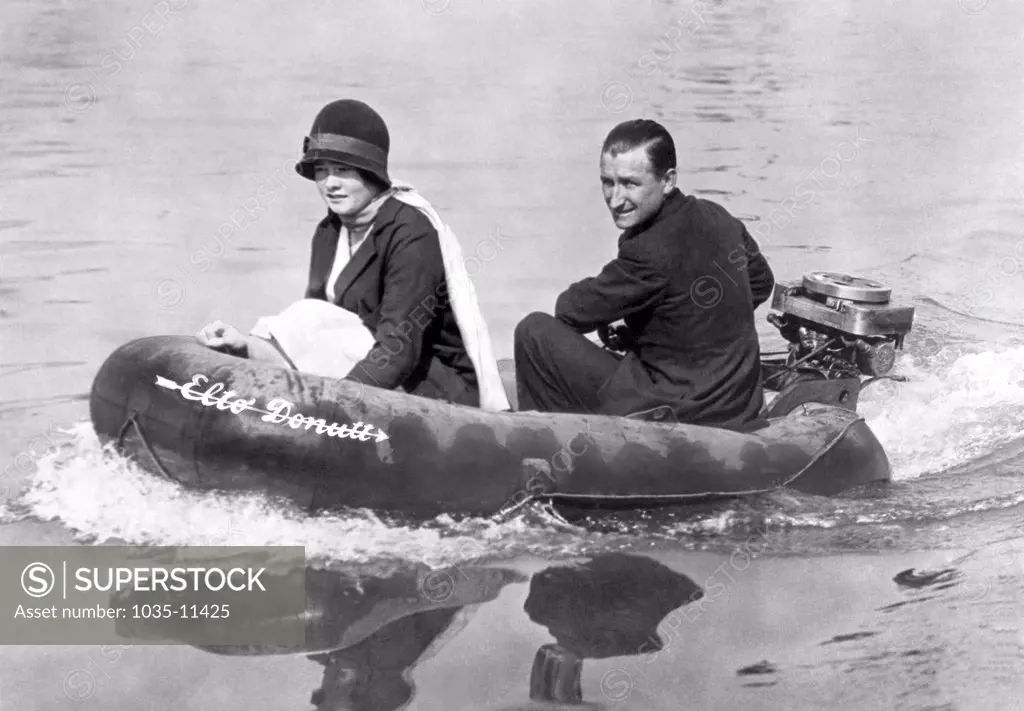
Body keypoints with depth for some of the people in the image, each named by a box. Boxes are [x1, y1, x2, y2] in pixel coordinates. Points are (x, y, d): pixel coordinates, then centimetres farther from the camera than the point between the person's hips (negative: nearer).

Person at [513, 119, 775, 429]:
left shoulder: (652, 252, -25)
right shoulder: (718, 218, -1)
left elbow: (571, 310, -11)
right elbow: (761, 282, 19)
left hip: (680, 415, -9)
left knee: (535, 332, -4)